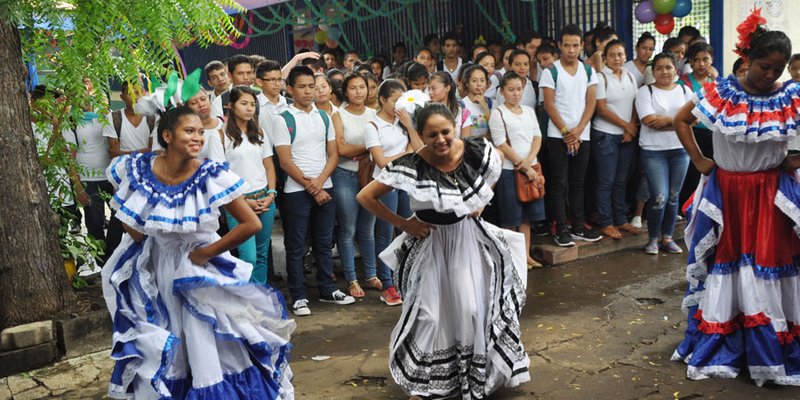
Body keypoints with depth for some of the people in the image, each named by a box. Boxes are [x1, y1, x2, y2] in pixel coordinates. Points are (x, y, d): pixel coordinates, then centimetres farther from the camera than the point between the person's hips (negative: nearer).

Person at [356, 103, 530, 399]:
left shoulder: (479, 151, -14)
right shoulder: (411, 167, -23)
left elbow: (492, 175, 12)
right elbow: (365, 197, -15)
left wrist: (479, 204, 0)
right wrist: (403, 224, -12)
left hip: (468, 238, 2)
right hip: (430, 243, -2)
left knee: (473, 310, 2)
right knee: (429, 315, 3)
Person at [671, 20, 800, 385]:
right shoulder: (720, 92, -8)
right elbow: (681, 120, 2)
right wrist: (698, 160, -3)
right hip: (725, 193, 0)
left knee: (770, 267, 5)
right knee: (722, 264, 9)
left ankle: (771, 353, 19)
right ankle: (716, 347, 24)